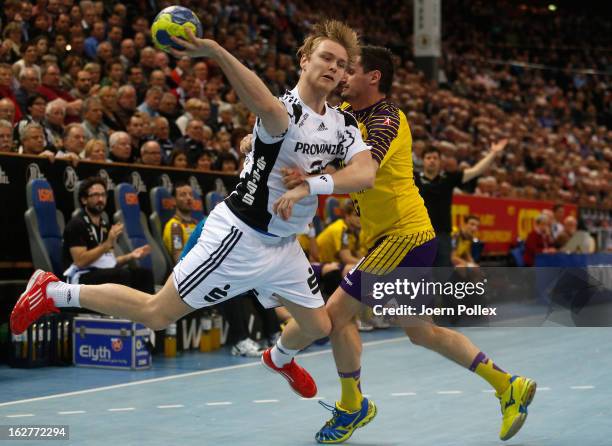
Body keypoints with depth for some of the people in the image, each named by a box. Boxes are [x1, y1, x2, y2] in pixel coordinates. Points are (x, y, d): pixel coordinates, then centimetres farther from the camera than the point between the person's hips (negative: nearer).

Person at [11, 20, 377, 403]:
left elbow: (366, 173, -18)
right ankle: (53, 292, 9)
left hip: (283, 243, 7)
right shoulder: (284, 111, -22)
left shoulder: (343, 123, 0)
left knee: (318, 326, 17)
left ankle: (280, 358, 52)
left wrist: (309, 185, -32)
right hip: (238, 236, -7)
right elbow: (267, 107, -49)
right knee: (156, 313, -7)